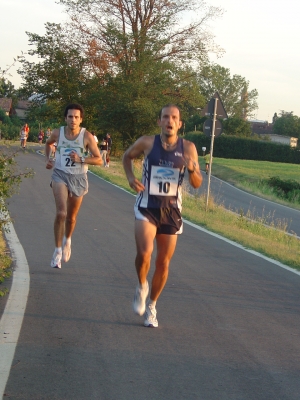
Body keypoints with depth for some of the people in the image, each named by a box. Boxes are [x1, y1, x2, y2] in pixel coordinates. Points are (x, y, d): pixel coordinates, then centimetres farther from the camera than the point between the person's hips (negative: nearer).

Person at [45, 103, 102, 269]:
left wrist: (81, 159, -22)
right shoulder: (58, 133, -2)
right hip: (60, 175, 0)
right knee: (61, 213, -20)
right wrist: (48, 158, 7)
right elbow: (48, 143, 22)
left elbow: (99, 160, -8)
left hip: (78, 178, 0)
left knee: (71, 217, 13)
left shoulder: (87, 136, -9)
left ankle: (67, 240, 45)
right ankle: (58, 250, -10)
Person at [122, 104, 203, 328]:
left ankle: (151, 307, 27)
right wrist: (131, 177, -2)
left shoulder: (188, 148, -2)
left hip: (171, 210, 2)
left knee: (163, 262, 7)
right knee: (144, 253, -22)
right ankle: (142, 287, 10)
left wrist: (191, 169, -21)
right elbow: (127, 156, 16)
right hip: (147, 207, -2)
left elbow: (197, 184, 1)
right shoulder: (147, 143, -4)